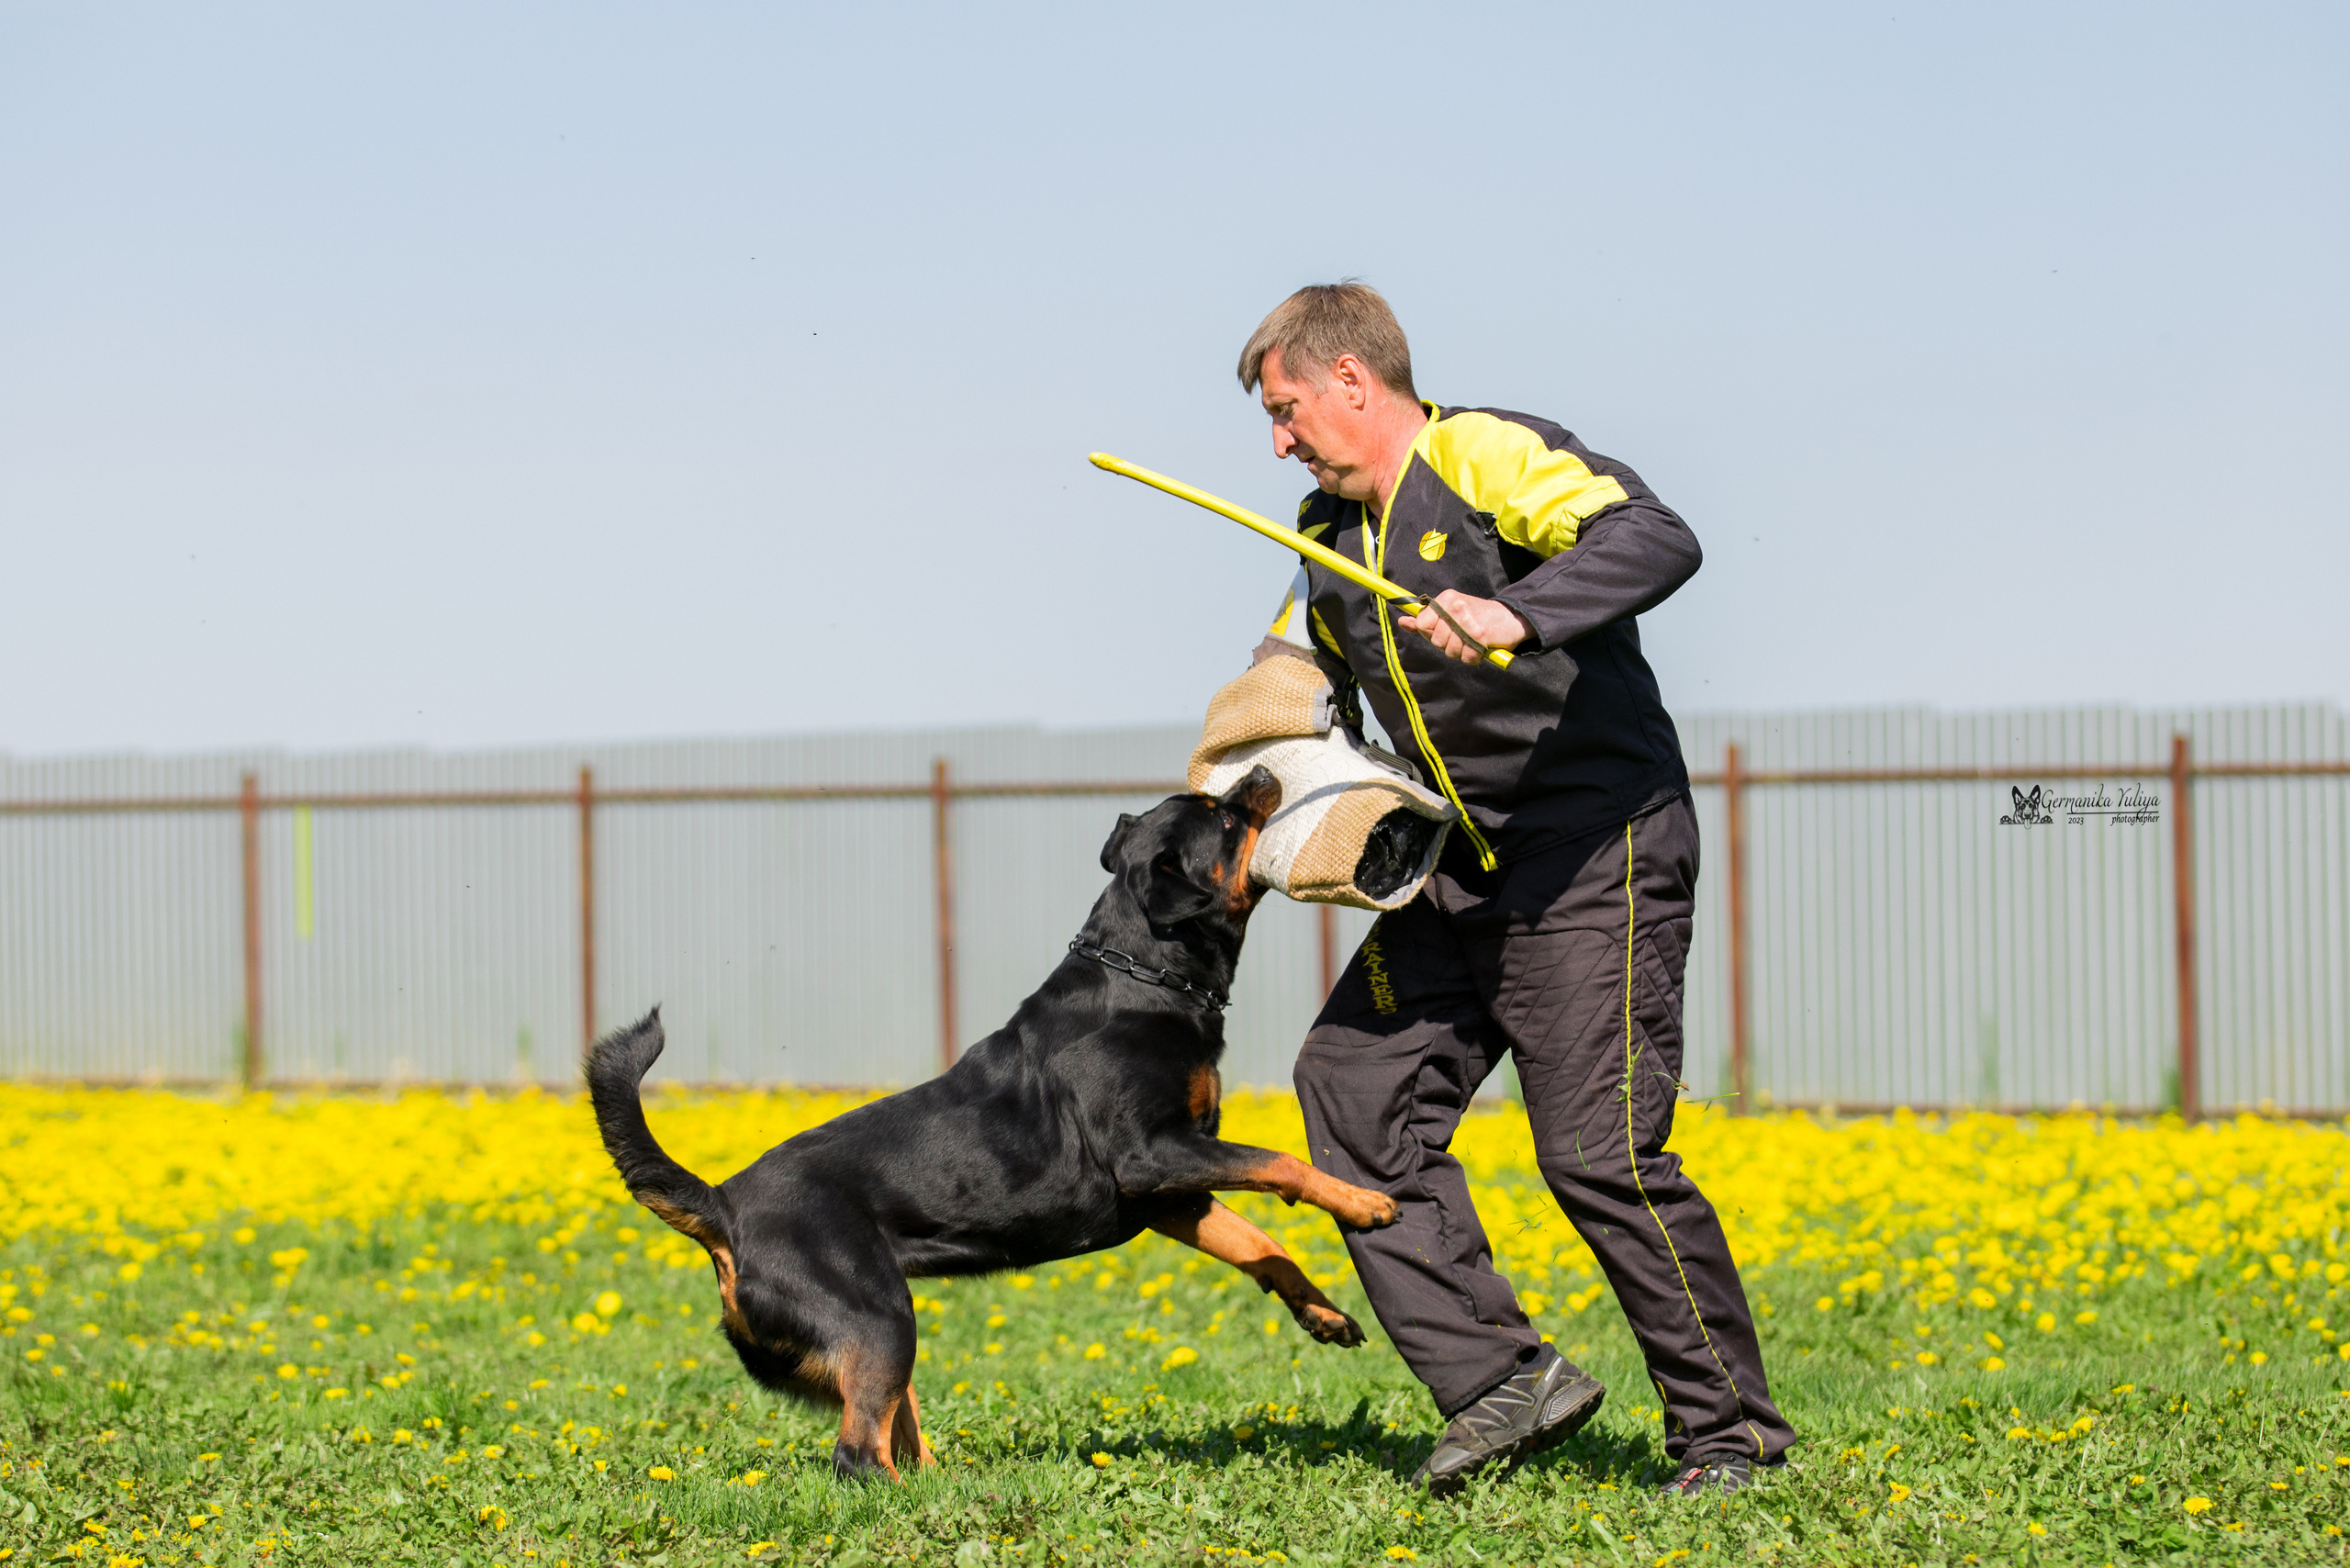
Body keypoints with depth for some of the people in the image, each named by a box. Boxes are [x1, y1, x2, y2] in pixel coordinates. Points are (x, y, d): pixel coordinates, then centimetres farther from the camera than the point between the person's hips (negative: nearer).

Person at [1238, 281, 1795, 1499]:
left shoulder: (1489, 459, -11)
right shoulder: (1331, 538, 16)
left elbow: (1657, 540, -26)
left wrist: (1515, 615, -40)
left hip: (1598, 855, -9)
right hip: (1464, 872, 9)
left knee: (1598, 1149, -12)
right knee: (1351, 1082, -2)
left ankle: (1730, 1432, 3)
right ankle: (1502, 1379, -1)